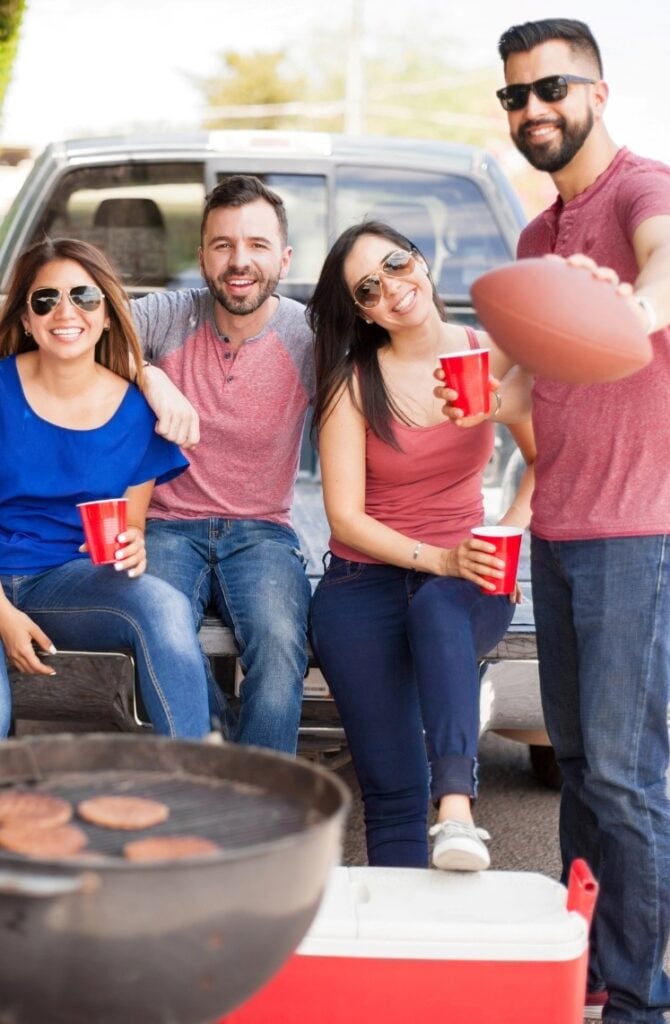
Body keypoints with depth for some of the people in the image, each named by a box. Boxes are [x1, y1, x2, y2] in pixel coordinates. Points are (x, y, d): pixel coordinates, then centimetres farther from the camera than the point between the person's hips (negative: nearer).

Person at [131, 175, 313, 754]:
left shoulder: (309, 337, -1)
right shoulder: (168, 318, 0)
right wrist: (150, 377, -26)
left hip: (262, 532, 0)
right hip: (169, 527, 0)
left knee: (279, 640, -32)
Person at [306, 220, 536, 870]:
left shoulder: (493, 357, 2)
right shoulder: (353, 382, -3)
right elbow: (346, 516, -6)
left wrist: (507, 534, -10)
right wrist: (438, 559, -19)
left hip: (464, 581, 0)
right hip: (367, 582, 0)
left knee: (438, 606, -38)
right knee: (391, 790, -12)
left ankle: (456, 806, -46)